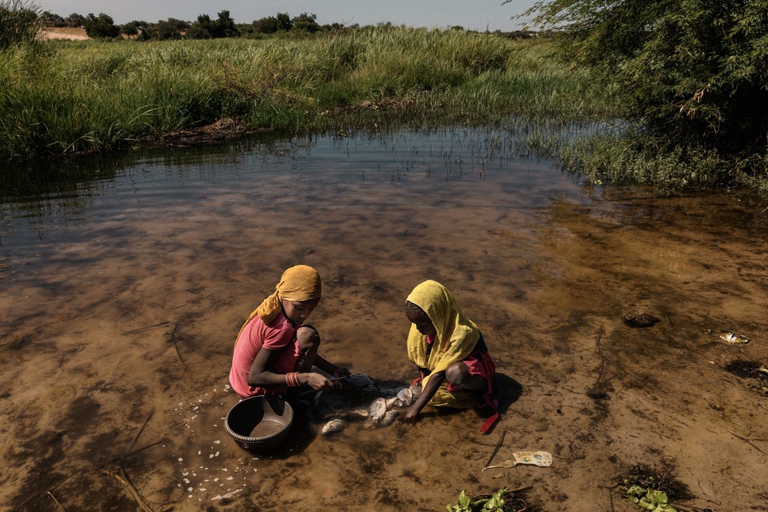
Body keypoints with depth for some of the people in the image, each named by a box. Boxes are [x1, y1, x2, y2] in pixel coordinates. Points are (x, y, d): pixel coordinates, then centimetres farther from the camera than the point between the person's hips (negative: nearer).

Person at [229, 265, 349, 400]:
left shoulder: (276, 309, -3)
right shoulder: (282, 327, -28)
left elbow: (304, 349, 9)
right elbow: (254, 378, -29)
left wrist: (331, 368, 1)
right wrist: (305, 379, -34)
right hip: (258, 391, -9)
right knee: (308, 336, -22)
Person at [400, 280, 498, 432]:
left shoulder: (461, 333, -36)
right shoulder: (426, 323, -19)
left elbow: (439, 374, -35)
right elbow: (420, 356, -2)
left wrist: (416, 407, -33)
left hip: (474, 368, -7)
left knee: (455, 373, -39)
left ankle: (482, 389, -11)